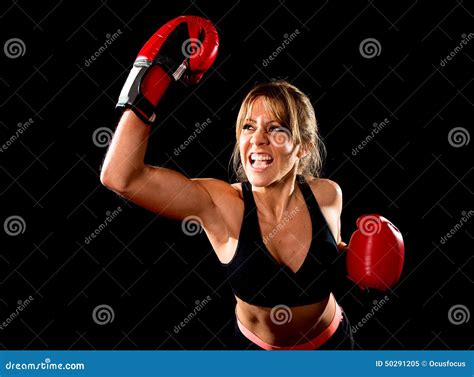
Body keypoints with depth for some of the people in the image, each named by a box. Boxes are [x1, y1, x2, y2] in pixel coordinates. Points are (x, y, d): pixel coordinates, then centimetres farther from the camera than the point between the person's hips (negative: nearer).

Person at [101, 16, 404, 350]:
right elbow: (121, 177, -38)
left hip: (331, 341, 2)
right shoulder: (220, 204, -26)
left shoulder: (327, 195, -18)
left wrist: (357, 257, -18)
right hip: (255, 346, -1)